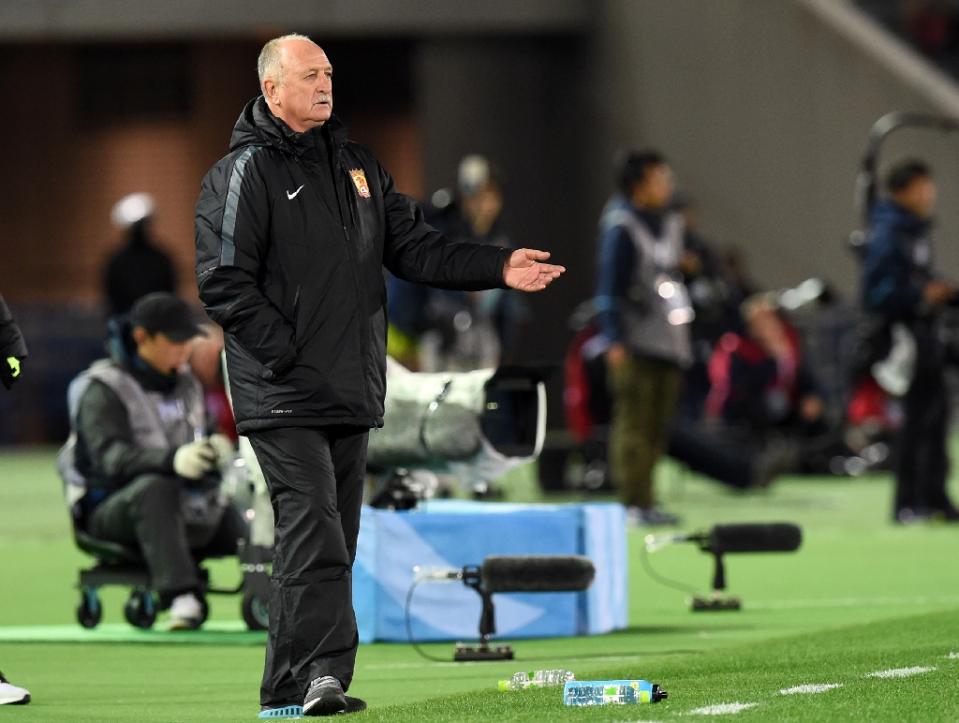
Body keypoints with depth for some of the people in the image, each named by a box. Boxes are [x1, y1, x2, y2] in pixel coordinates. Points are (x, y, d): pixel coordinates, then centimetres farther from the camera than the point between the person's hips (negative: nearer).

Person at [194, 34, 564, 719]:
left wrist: (499, 268, 1)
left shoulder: (359, 167, 18)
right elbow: (224, 282, -10)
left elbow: (414, 247, 15)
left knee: (332, 542, 8)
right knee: (313, 532, -18)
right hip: (284, 397, -7)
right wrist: (285, 352, -16)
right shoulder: (244, 174, -5)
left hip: (352, 394, 7)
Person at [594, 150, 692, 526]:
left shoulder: (669, 223, 16)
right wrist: (615, 340, -16)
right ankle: (634, 502, -8)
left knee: (657, 425, 7)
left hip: (668, 340, 8)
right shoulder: (621, 227, -8)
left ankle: (645, 500, 12)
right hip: (636, 343, -8)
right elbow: (609, 285, -10)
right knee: (634, 424, -9)